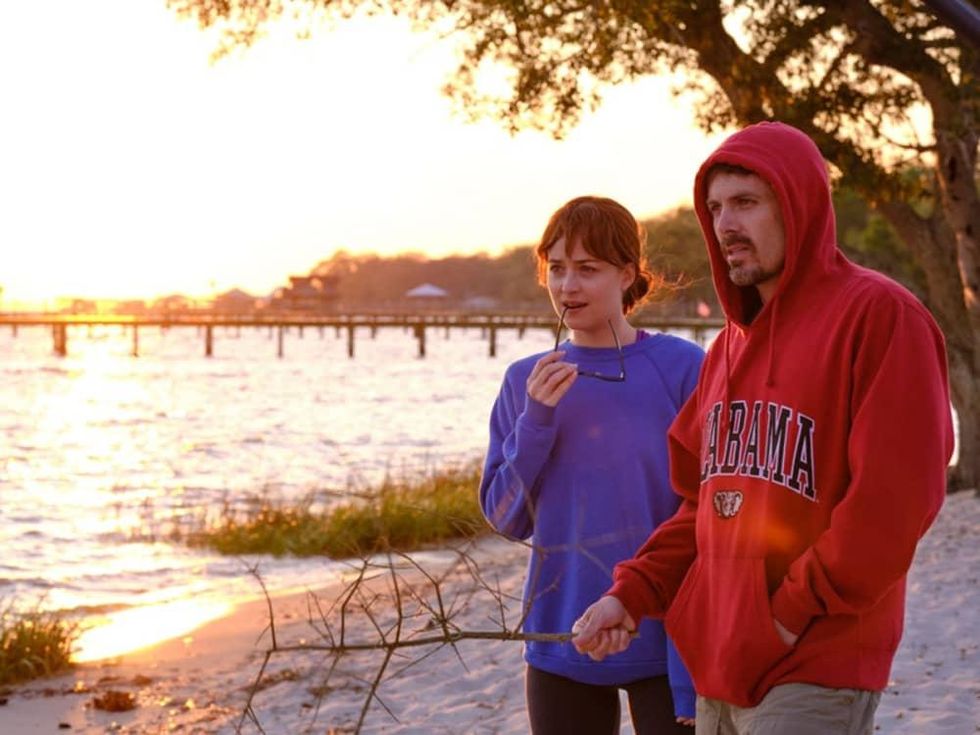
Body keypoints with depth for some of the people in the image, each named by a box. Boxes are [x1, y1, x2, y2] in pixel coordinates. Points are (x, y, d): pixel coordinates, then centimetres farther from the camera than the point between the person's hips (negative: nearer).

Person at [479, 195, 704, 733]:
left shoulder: (682, 367, -7)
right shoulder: (526, 381, 5)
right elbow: (505, 519, 5)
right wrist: (537, 420, -10)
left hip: (661, 644, -4)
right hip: (561, 642, 4)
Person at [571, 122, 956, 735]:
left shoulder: (879, 315, -10)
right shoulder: (733, 343, 15)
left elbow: (896, 496, -17)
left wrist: (796, 610, -15)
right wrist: (633, 593, 5)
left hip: (813, 671, -8)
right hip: (720, 664, 8)